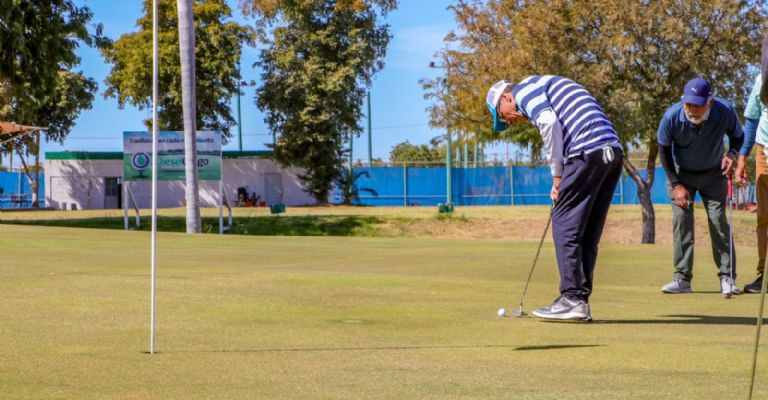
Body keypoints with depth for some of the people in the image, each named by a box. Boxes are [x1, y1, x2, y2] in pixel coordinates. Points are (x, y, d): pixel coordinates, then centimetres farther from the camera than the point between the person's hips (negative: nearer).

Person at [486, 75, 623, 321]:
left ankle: (572, 299, -2)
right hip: (613, 151, 9)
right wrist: (562, 181, 16)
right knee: (588, 232, 12)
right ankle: (581, 301, 13)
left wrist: (557, 175, -6)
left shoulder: (524, 88, 5)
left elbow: (548, 122, -13)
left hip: (588, 152, -9)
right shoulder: (549, 86, 33)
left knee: (565, 225, -1)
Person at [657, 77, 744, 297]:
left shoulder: (725, 111, -28)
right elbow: (664, 151, -11)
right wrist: (676, 184, -13)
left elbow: (738, 137, -6)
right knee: (681, 219, -9)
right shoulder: (671, 117, -29)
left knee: (719, 220, -6)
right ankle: (682, 277, -5)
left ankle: (727, 277, 0)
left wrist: (732, 155, -27)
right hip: (681, 173, 0)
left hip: (714, 172, 0)